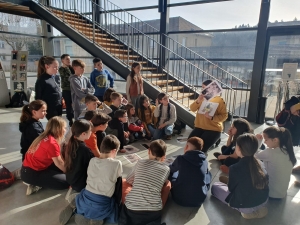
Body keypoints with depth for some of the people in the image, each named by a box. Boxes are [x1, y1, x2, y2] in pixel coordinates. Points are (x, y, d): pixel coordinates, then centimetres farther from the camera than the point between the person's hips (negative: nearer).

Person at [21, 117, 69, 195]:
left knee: (63, 167, 11)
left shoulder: (46, 136, 3)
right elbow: (59, 163, -13)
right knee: (66, 182, -12)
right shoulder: (52, 143, -24)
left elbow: (58, 159, 9)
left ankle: (38, 182, 4)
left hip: (30, 168, 10)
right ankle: (36, 184, -5)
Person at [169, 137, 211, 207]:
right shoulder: (204, 162, -5)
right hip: (199, 200, 2)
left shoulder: (180, 159, -13)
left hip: (180, 198, -2)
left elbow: (171, 170, 9)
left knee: (170, 173, 19)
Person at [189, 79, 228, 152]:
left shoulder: (219, 100, -8)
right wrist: (198, 101, -16)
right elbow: (192, 109, 2)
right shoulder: (202, 97, 10)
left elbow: (224, 116, -11)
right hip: (200, 127, 5)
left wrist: (211, 117, -26)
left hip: (213, 129, -5)